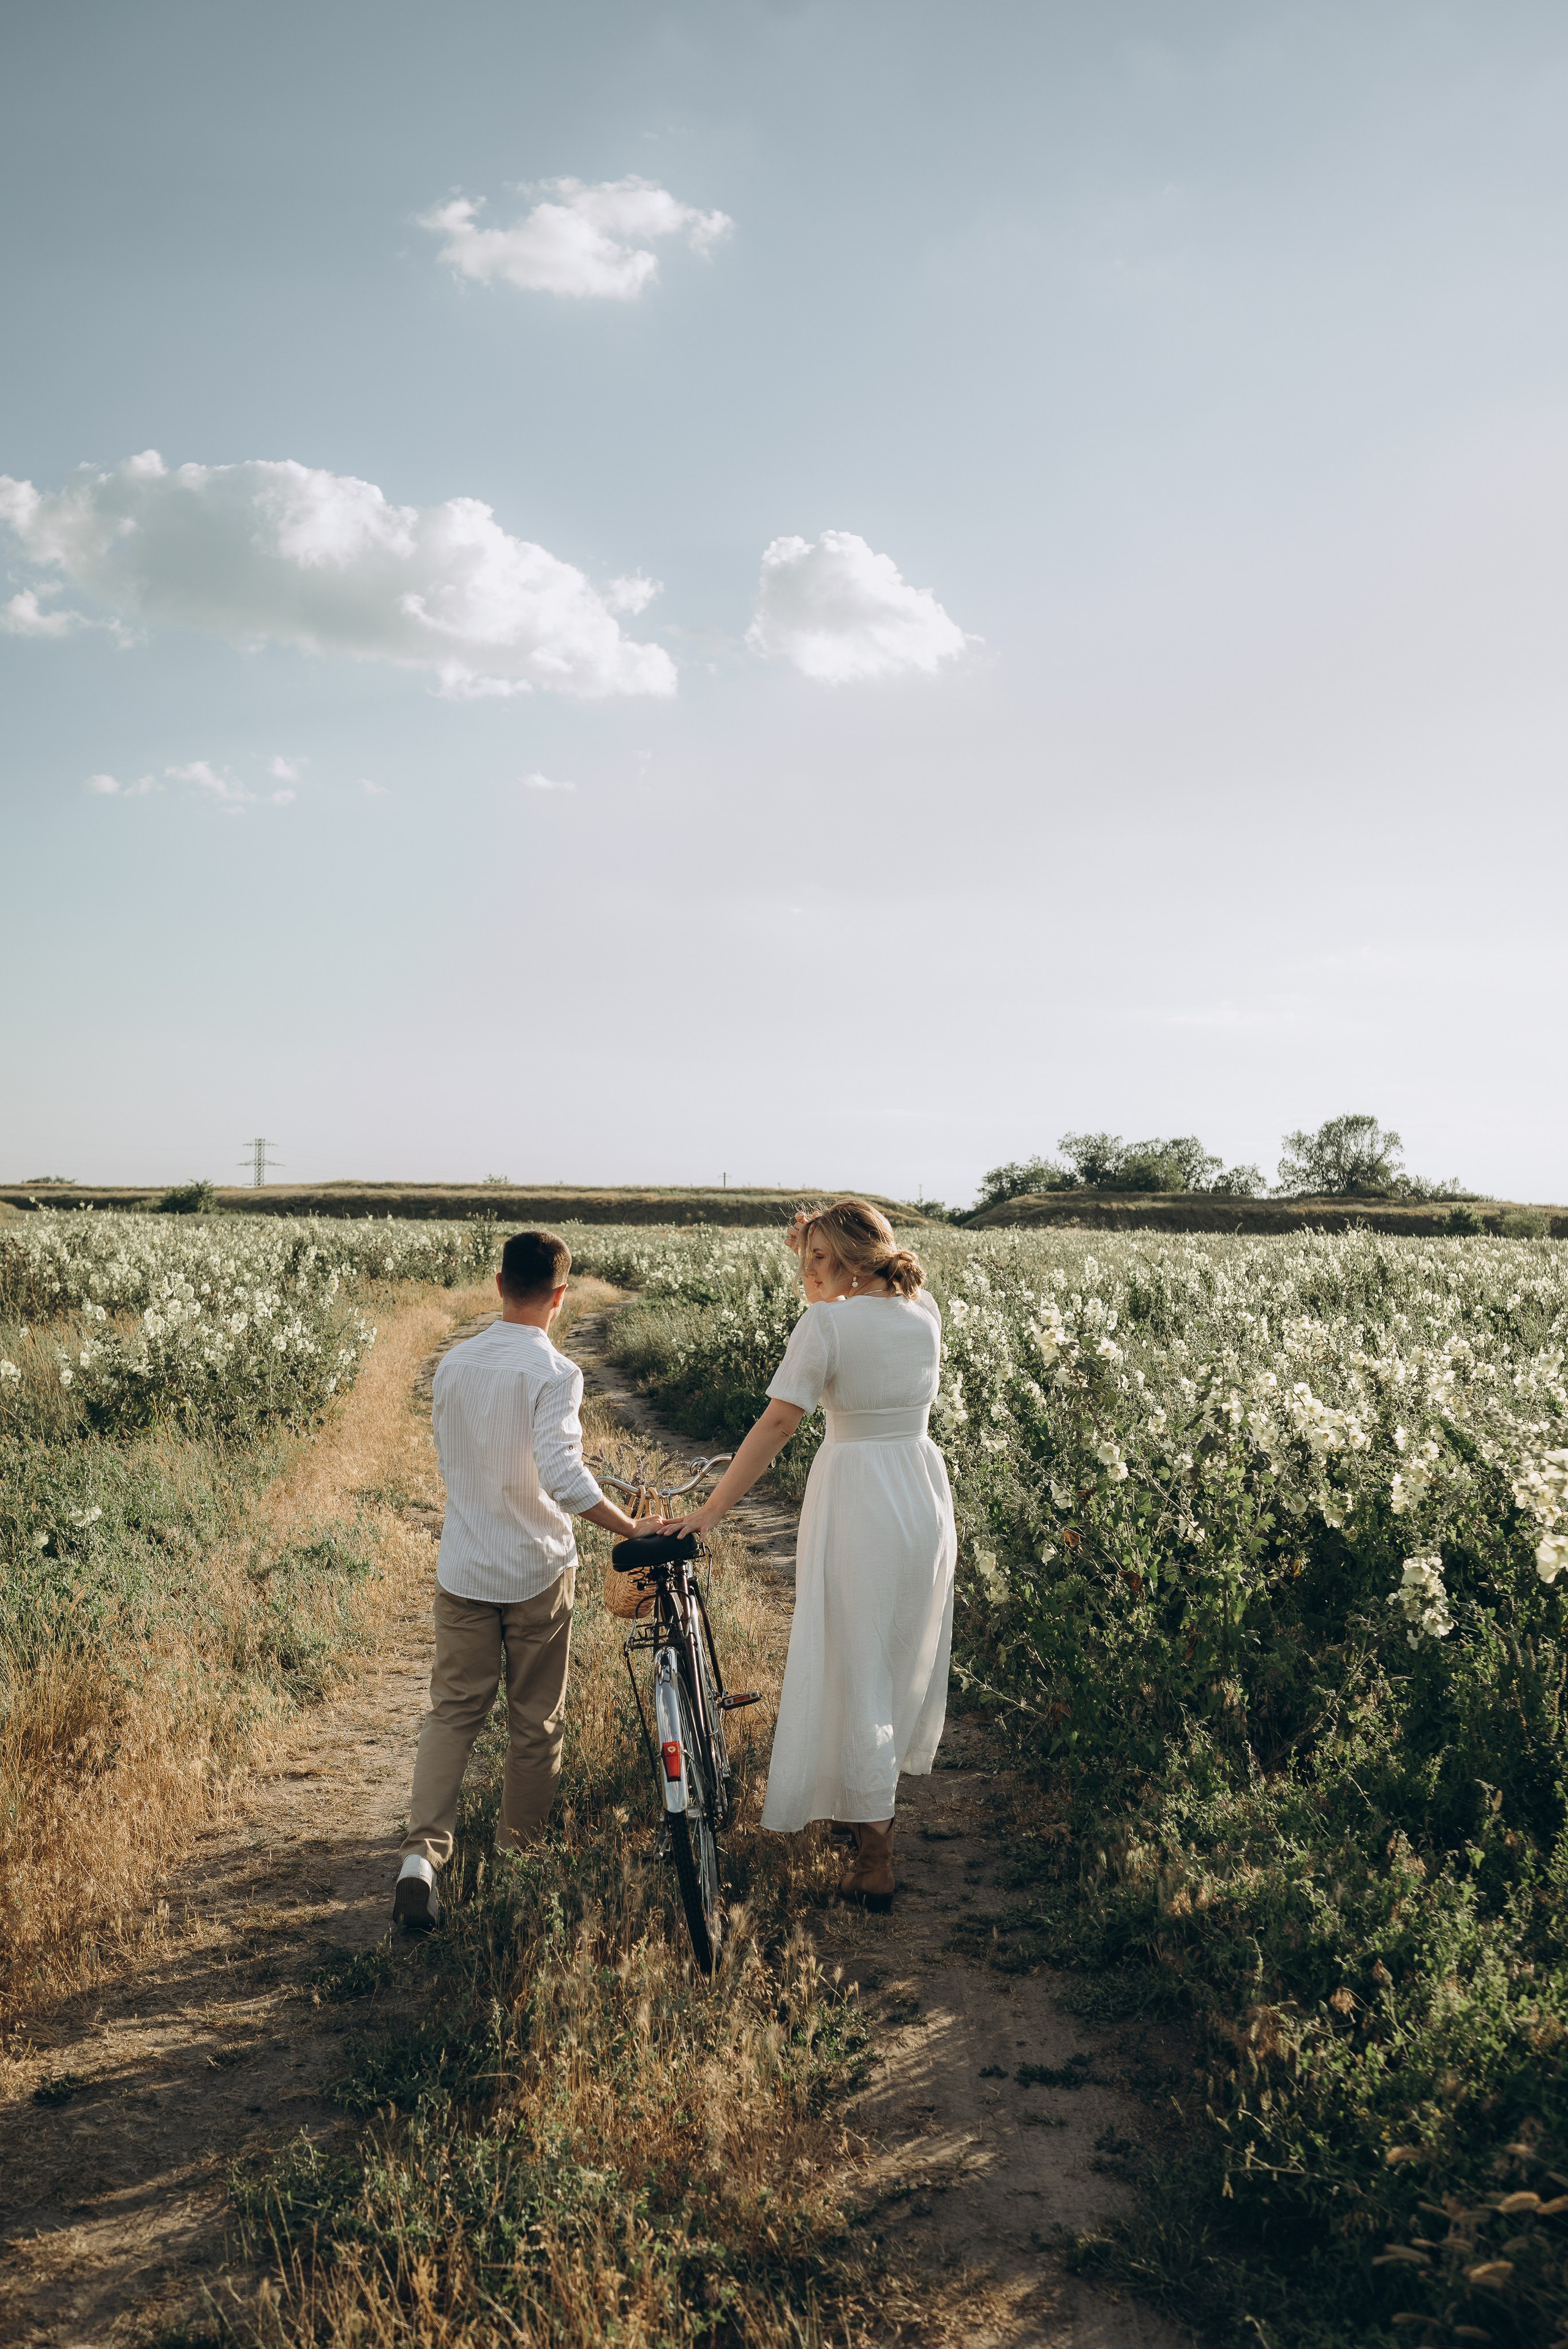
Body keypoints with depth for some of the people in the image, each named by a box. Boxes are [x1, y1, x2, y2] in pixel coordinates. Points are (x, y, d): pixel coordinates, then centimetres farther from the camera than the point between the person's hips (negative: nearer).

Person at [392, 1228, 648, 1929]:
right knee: (535, 1721, 13)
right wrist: (634, 1532, -23)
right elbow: (562, 1476, -28)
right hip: (537, 1570, -4)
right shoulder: (554, 1372, -17)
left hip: (463, 1569, 4)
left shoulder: (452, 1365, 1)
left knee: (453, 1711, 10)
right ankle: (518, 1855, 25)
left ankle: (423, 1851, -6)